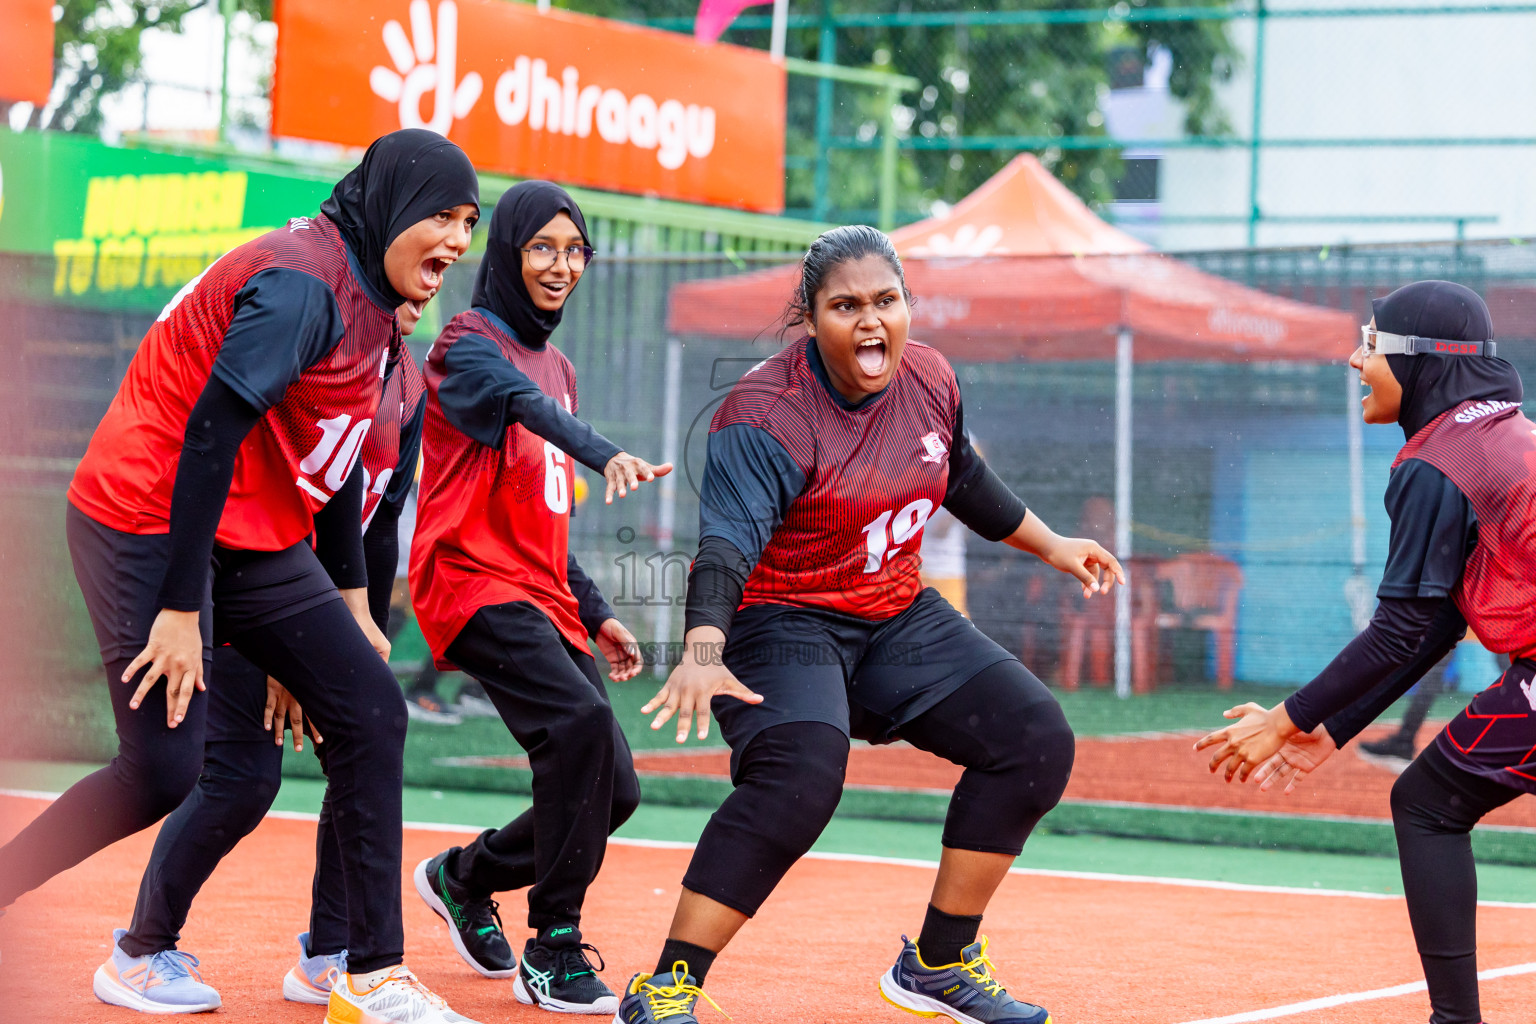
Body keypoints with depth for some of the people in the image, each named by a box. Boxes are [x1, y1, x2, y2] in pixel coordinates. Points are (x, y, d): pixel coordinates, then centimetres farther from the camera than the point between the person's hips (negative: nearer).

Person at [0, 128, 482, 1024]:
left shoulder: (372, 303, 11)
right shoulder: (304, 284, -20)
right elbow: (209, 434, -25)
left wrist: (351, 602, 20)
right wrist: (180, 609, -26)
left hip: (258, 543, 10)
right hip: (150, 525, -10)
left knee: (373, 713, 2)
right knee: (165, 770, -14)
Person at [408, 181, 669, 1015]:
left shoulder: (557, 366, 21)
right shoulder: (471, 344, -5)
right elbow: (525, 405, -29)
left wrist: (594, 612, 21)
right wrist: (606, 454, -48)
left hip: (544, 599, 9)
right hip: (474, 581, -8)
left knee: (613, 789, 3)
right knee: (579, 720, -30)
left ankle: (465, 876, 29)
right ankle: (552, 954, -23)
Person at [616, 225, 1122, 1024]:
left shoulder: (929, 379, 0)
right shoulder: (768, 415, -22)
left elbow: (964, 480, 21)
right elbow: (727, 541, -36)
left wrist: (1049, 546, 31)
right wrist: (702, 652, -52)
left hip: (896, 620, 8)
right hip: (783, 623, -8)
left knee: (1037, 741, -2)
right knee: (801, 776, -34)